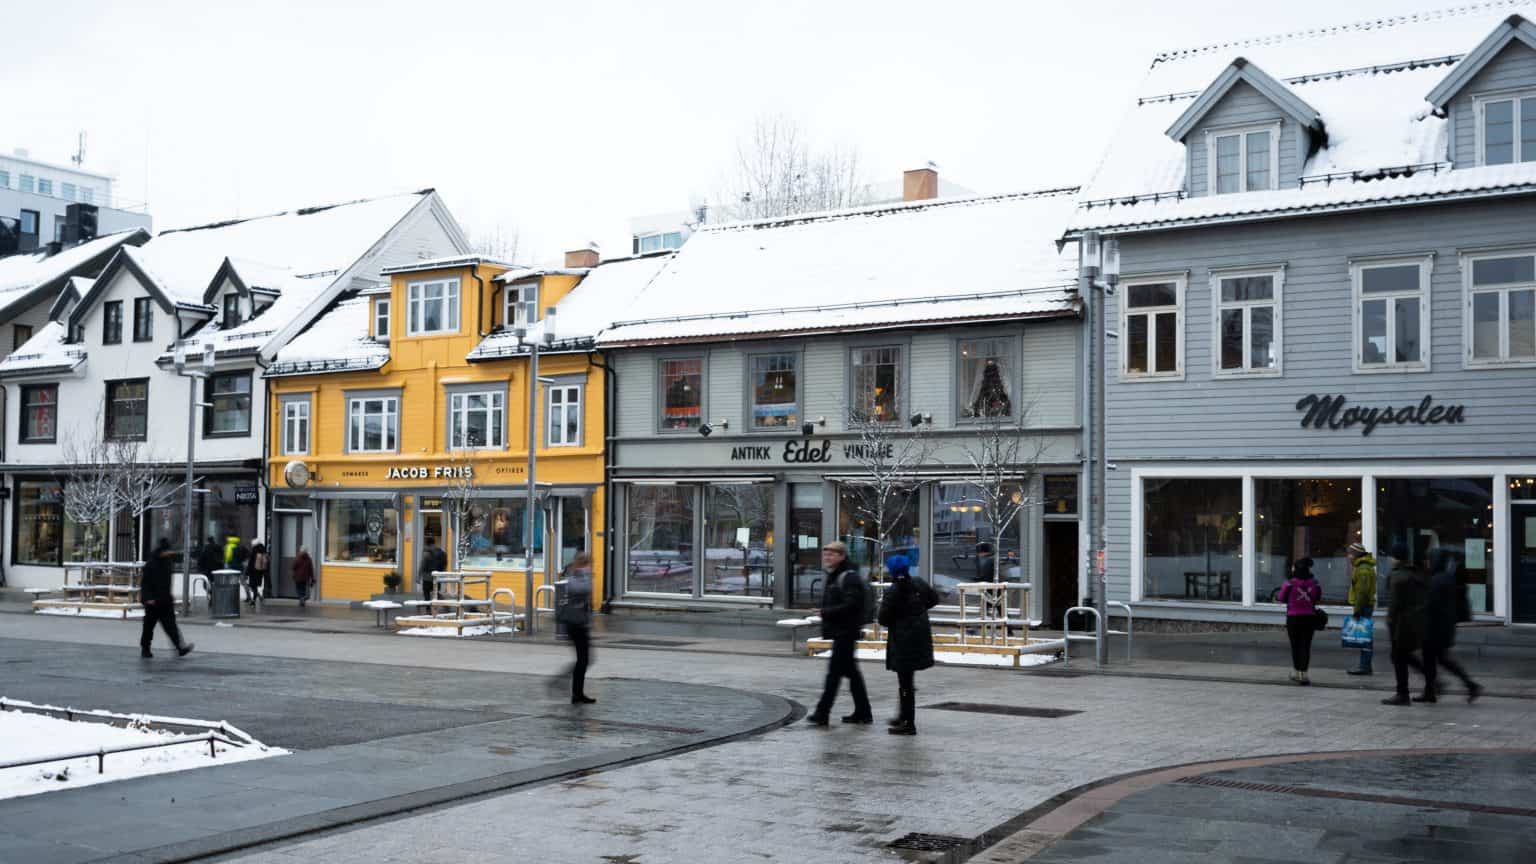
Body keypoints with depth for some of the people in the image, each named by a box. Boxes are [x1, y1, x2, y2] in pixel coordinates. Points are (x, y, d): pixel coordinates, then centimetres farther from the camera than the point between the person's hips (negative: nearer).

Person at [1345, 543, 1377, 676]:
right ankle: (1364, 665, 18)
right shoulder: (1361, 567, 19)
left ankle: (1365, 666, -9)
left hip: (1364, 607, -11)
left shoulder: (1363, 569, -16)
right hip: (1365, 607, 11)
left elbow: (1362, 591, -22)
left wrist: (1358, 609, -22)